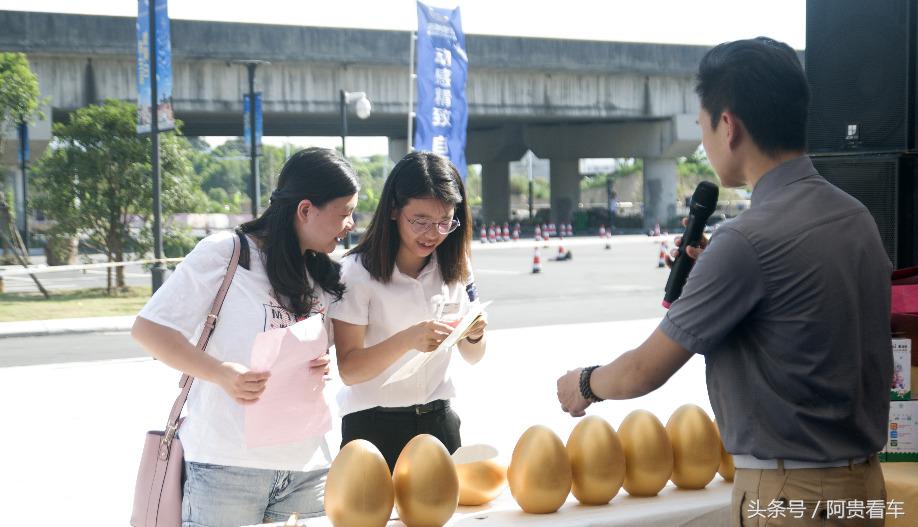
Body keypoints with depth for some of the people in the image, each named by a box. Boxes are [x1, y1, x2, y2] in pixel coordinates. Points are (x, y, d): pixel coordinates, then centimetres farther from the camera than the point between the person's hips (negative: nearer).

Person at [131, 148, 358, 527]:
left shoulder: (325, 278, 13)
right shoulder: (225, 253, -6)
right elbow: (148, 329, -8)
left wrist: (323, 367, -3)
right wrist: (221, 373, -22)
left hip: (306, 467, 6)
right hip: (226, 465, -5)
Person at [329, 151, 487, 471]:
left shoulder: (455, 267, 2)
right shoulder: (358, 271, -12)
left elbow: (473, 357, 9)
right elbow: (349, 370, -16)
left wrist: (474, 336, -14)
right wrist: (406, 340, -32)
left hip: (438, 420, 4)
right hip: (374, 426, -4)